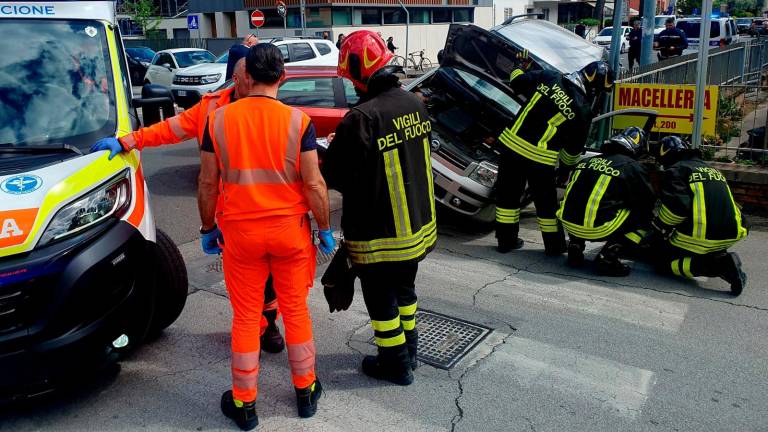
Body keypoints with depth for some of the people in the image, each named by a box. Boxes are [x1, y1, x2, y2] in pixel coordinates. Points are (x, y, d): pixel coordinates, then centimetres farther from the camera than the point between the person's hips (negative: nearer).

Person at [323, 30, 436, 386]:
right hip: (418, 225, 7)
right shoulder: (415, 104, -1)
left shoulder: (361, 119, -26)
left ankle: (396, 364, 27)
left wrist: (332, 151, 2)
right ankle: (408, 350, 41)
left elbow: (337, 177, -20)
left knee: (381, 299, 12)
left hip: (379, 233, -7)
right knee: (404, 289, 25)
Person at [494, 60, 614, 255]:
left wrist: (519, 67, 31)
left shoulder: (548, 77, -1)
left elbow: (516, 81, 8)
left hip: (511, 144, 3)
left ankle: (506, 240, 24)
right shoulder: (583, 111, -6)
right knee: (546, 202, 13)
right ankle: (554, 245, 27)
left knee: (509, 194, 16)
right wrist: (565, 168, 20)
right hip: (540, 158, -3)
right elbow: (573, 149, 3)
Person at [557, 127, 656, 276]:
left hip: (568, 223, 6)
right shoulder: (633, 168, 2)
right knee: (643, 215, 11)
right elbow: (649, 203, 9)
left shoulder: (587, 160, 18)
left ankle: (575, 247, 17)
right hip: (597, 229, -6)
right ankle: (608, 258, -1)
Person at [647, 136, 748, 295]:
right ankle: (721, 258, 4)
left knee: (663, 261, 5)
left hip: (701, 238, -8)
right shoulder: (713, 170, 24)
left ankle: (719, 265, -12)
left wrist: (658, 231, -4)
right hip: (731, 236, 8)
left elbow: (676, 206, -17)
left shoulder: (675, 170, -1)